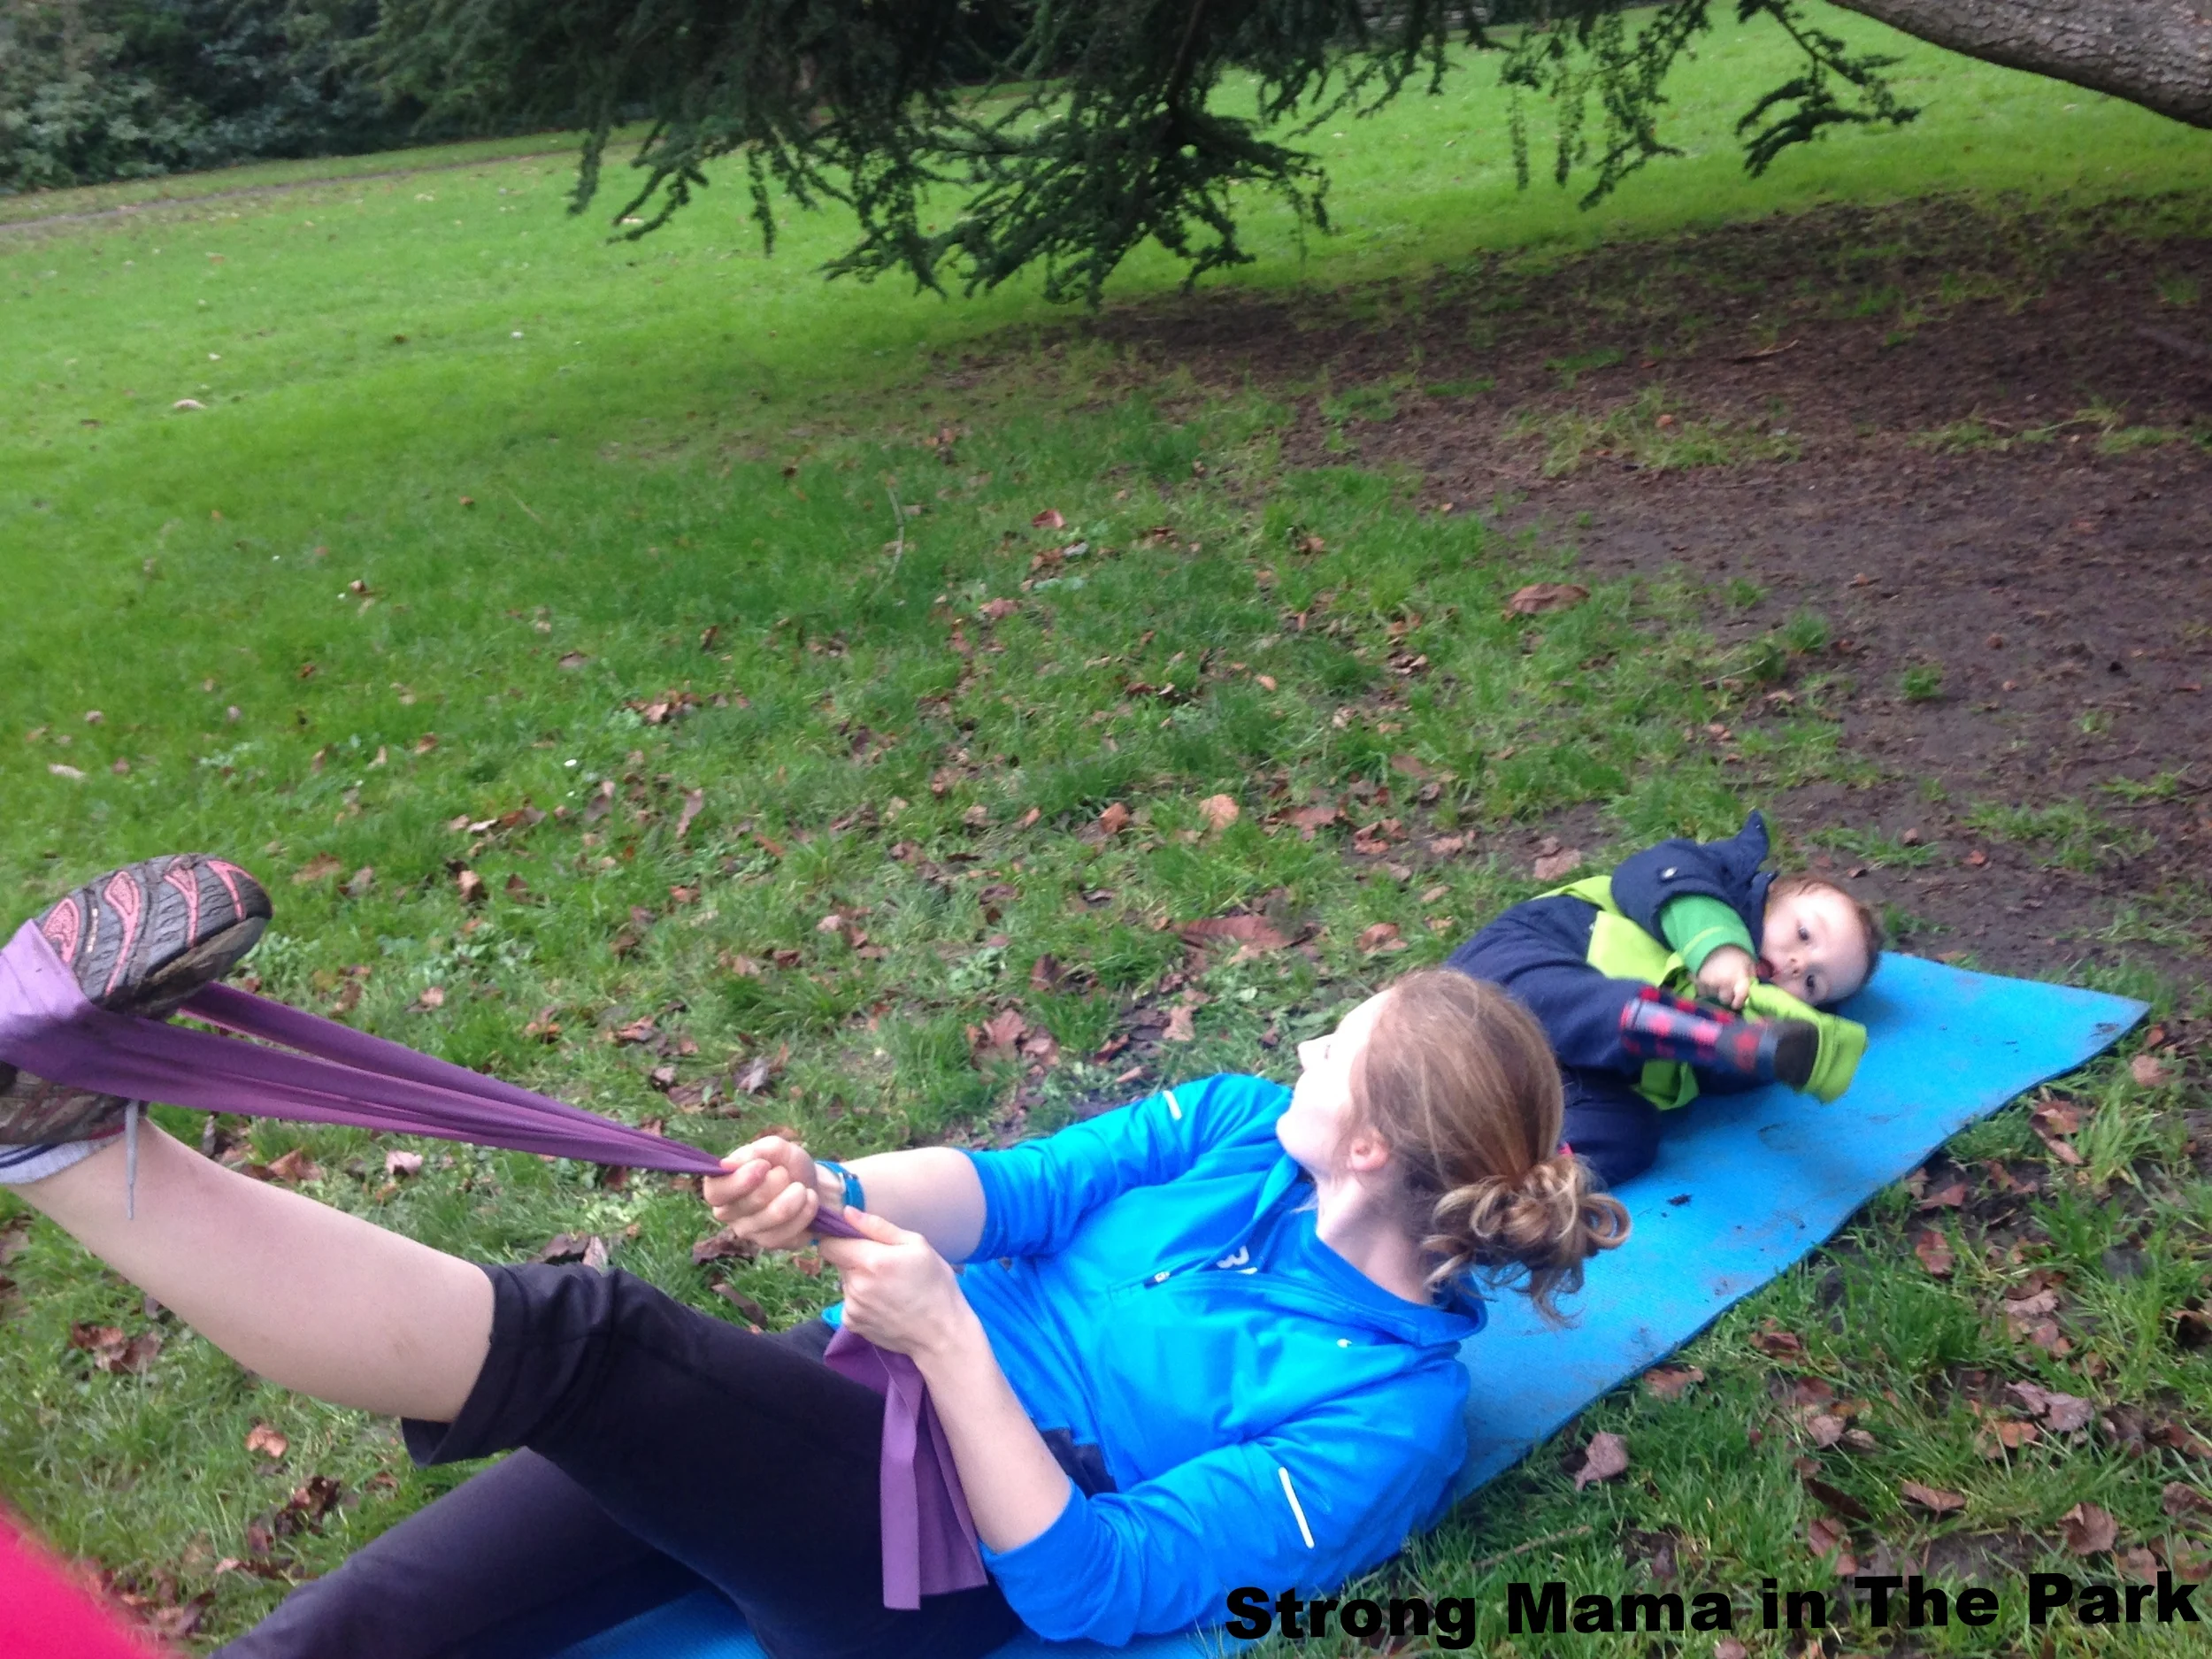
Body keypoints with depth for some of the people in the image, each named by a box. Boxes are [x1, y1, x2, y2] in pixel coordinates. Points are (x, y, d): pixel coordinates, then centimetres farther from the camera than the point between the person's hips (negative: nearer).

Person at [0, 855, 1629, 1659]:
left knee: (575, 1336, -31)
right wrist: (838, 1193, -19)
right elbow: (1021, 1185, 2)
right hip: (861, 1391, 6)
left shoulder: (1385, 1413, -10)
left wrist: (949, 1336, -25)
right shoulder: (1239, 1126, 10)